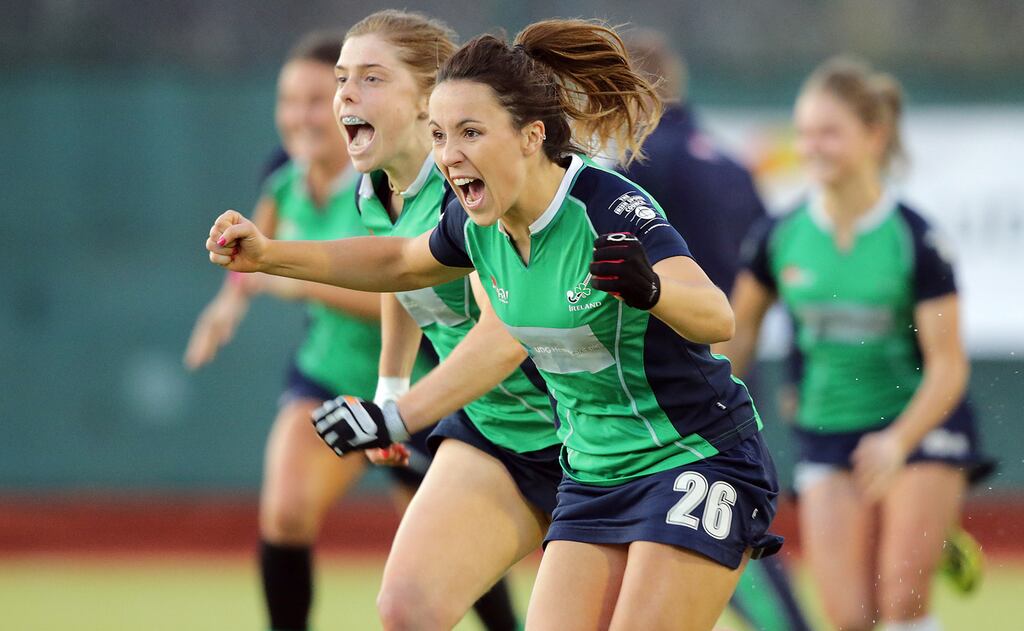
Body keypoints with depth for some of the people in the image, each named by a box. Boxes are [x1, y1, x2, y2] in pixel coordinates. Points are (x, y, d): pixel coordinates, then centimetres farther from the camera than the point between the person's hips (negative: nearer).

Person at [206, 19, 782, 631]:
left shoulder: (609, 208, -24)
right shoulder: (476, 226, -2)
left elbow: (716, 317, -39)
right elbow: (401, 262, 22)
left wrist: (649, 288, -61)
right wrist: (267, 254, 12)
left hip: (698, 465, -7)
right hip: (594, 474, 7)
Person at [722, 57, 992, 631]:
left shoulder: (917, 240, -15)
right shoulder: (779, 238, -5)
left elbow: (948, 366, -14)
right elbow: (740, 329, 12)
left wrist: (899, 441, -28)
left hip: (920, 427, -3)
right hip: (827, 433, 3)